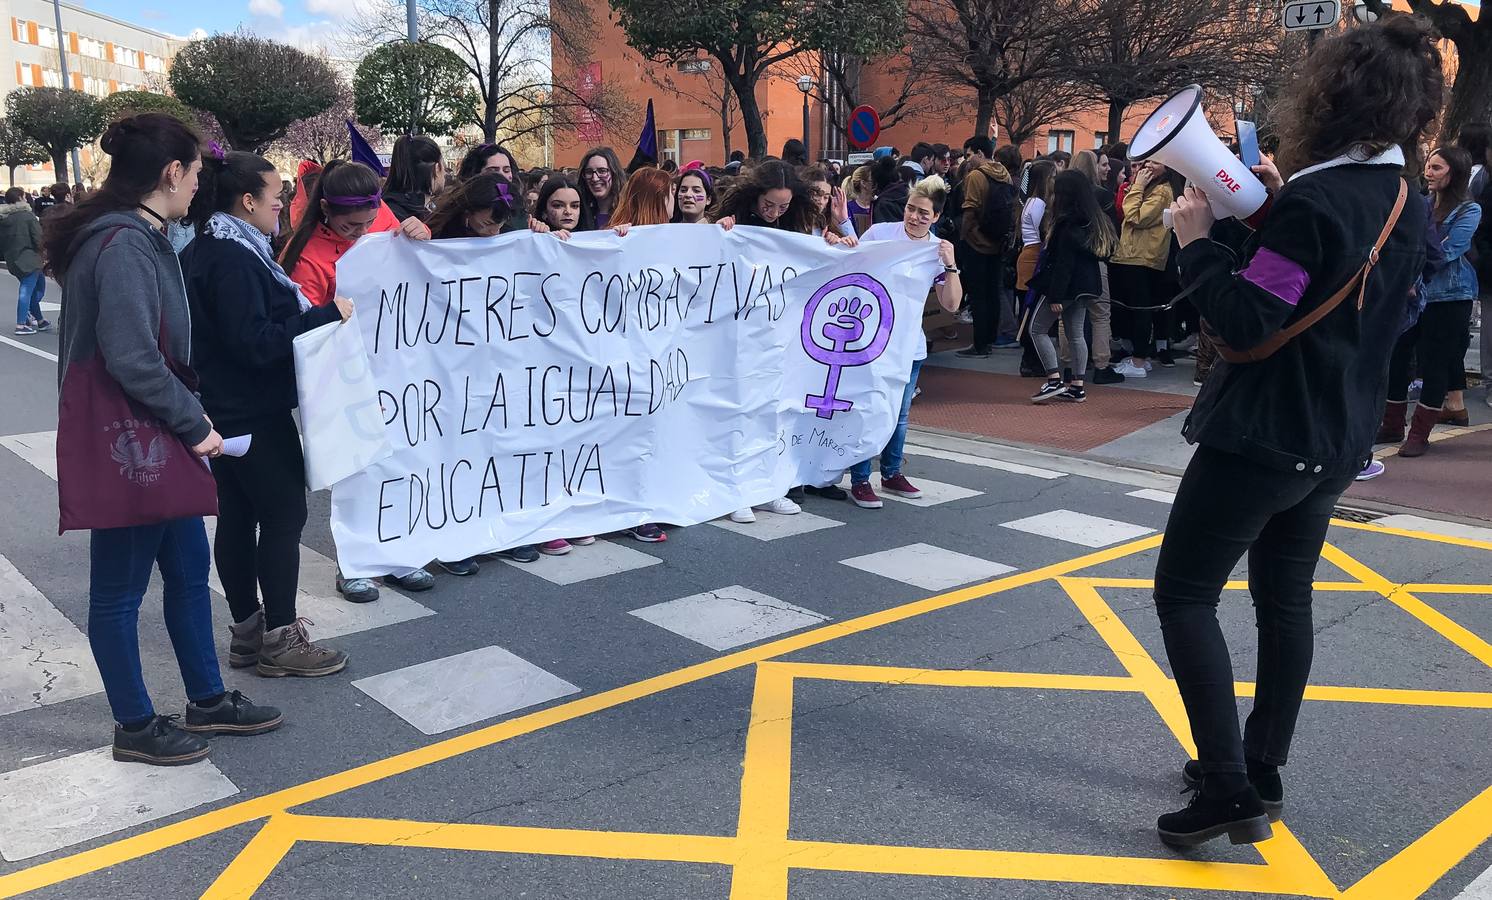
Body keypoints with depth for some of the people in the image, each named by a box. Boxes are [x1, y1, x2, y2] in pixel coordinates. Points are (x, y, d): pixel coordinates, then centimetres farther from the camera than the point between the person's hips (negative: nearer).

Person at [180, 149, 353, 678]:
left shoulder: (202, 251, 12)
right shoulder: (234, 258, -20)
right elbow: (255, 343, -25)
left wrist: (307, 314, 18)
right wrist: (326, 314, -23)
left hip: (222, 411, 10)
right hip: (255, 415, -10)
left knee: (237, 516, 13)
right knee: (284, 514, -2)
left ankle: (247, 630, 23)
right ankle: (279, 640, 4)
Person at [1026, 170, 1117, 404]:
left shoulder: (1067, 223, -19)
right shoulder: (1094, 220, 7)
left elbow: (1063, 262, -21)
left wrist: (1056, 296, -20)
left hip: (1067, 285, -9)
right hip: (1085, 285, 9)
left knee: (1038, 328, 3)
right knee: (1075, 334, 12)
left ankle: (1054, 380, -4)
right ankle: (1077, 386, 13)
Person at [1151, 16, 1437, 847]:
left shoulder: (1312, 203, -20)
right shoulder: (1407, 206, 7)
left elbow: (1244, 322, -22)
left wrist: (1198, 239, -11)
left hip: (1263, 436, -9)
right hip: (1337, 440, 9)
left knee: (1186, 593, 0)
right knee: (1286, 598, 17)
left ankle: (1229, 790, -3)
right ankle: (1262, 772, 27)